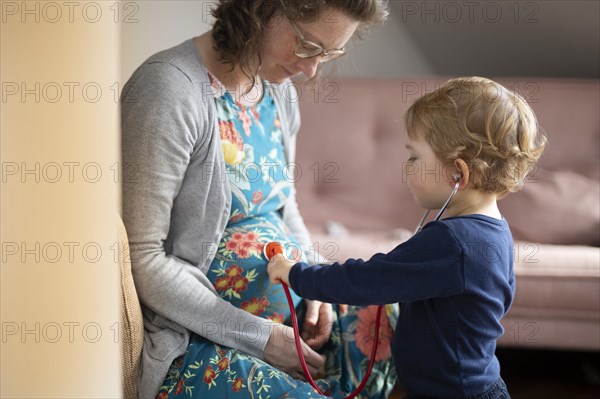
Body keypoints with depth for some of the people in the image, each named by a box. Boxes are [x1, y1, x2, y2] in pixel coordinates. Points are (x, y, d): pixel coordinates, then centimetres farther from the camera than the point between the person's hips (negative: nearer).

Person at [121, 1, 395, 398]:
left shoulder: (280, 90, 6)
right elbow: (142, 260, -21)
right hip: (196, 336, -8)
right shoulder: (171, 89, -19)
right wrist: (258, 337, -19)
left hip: (289, 307, 8)